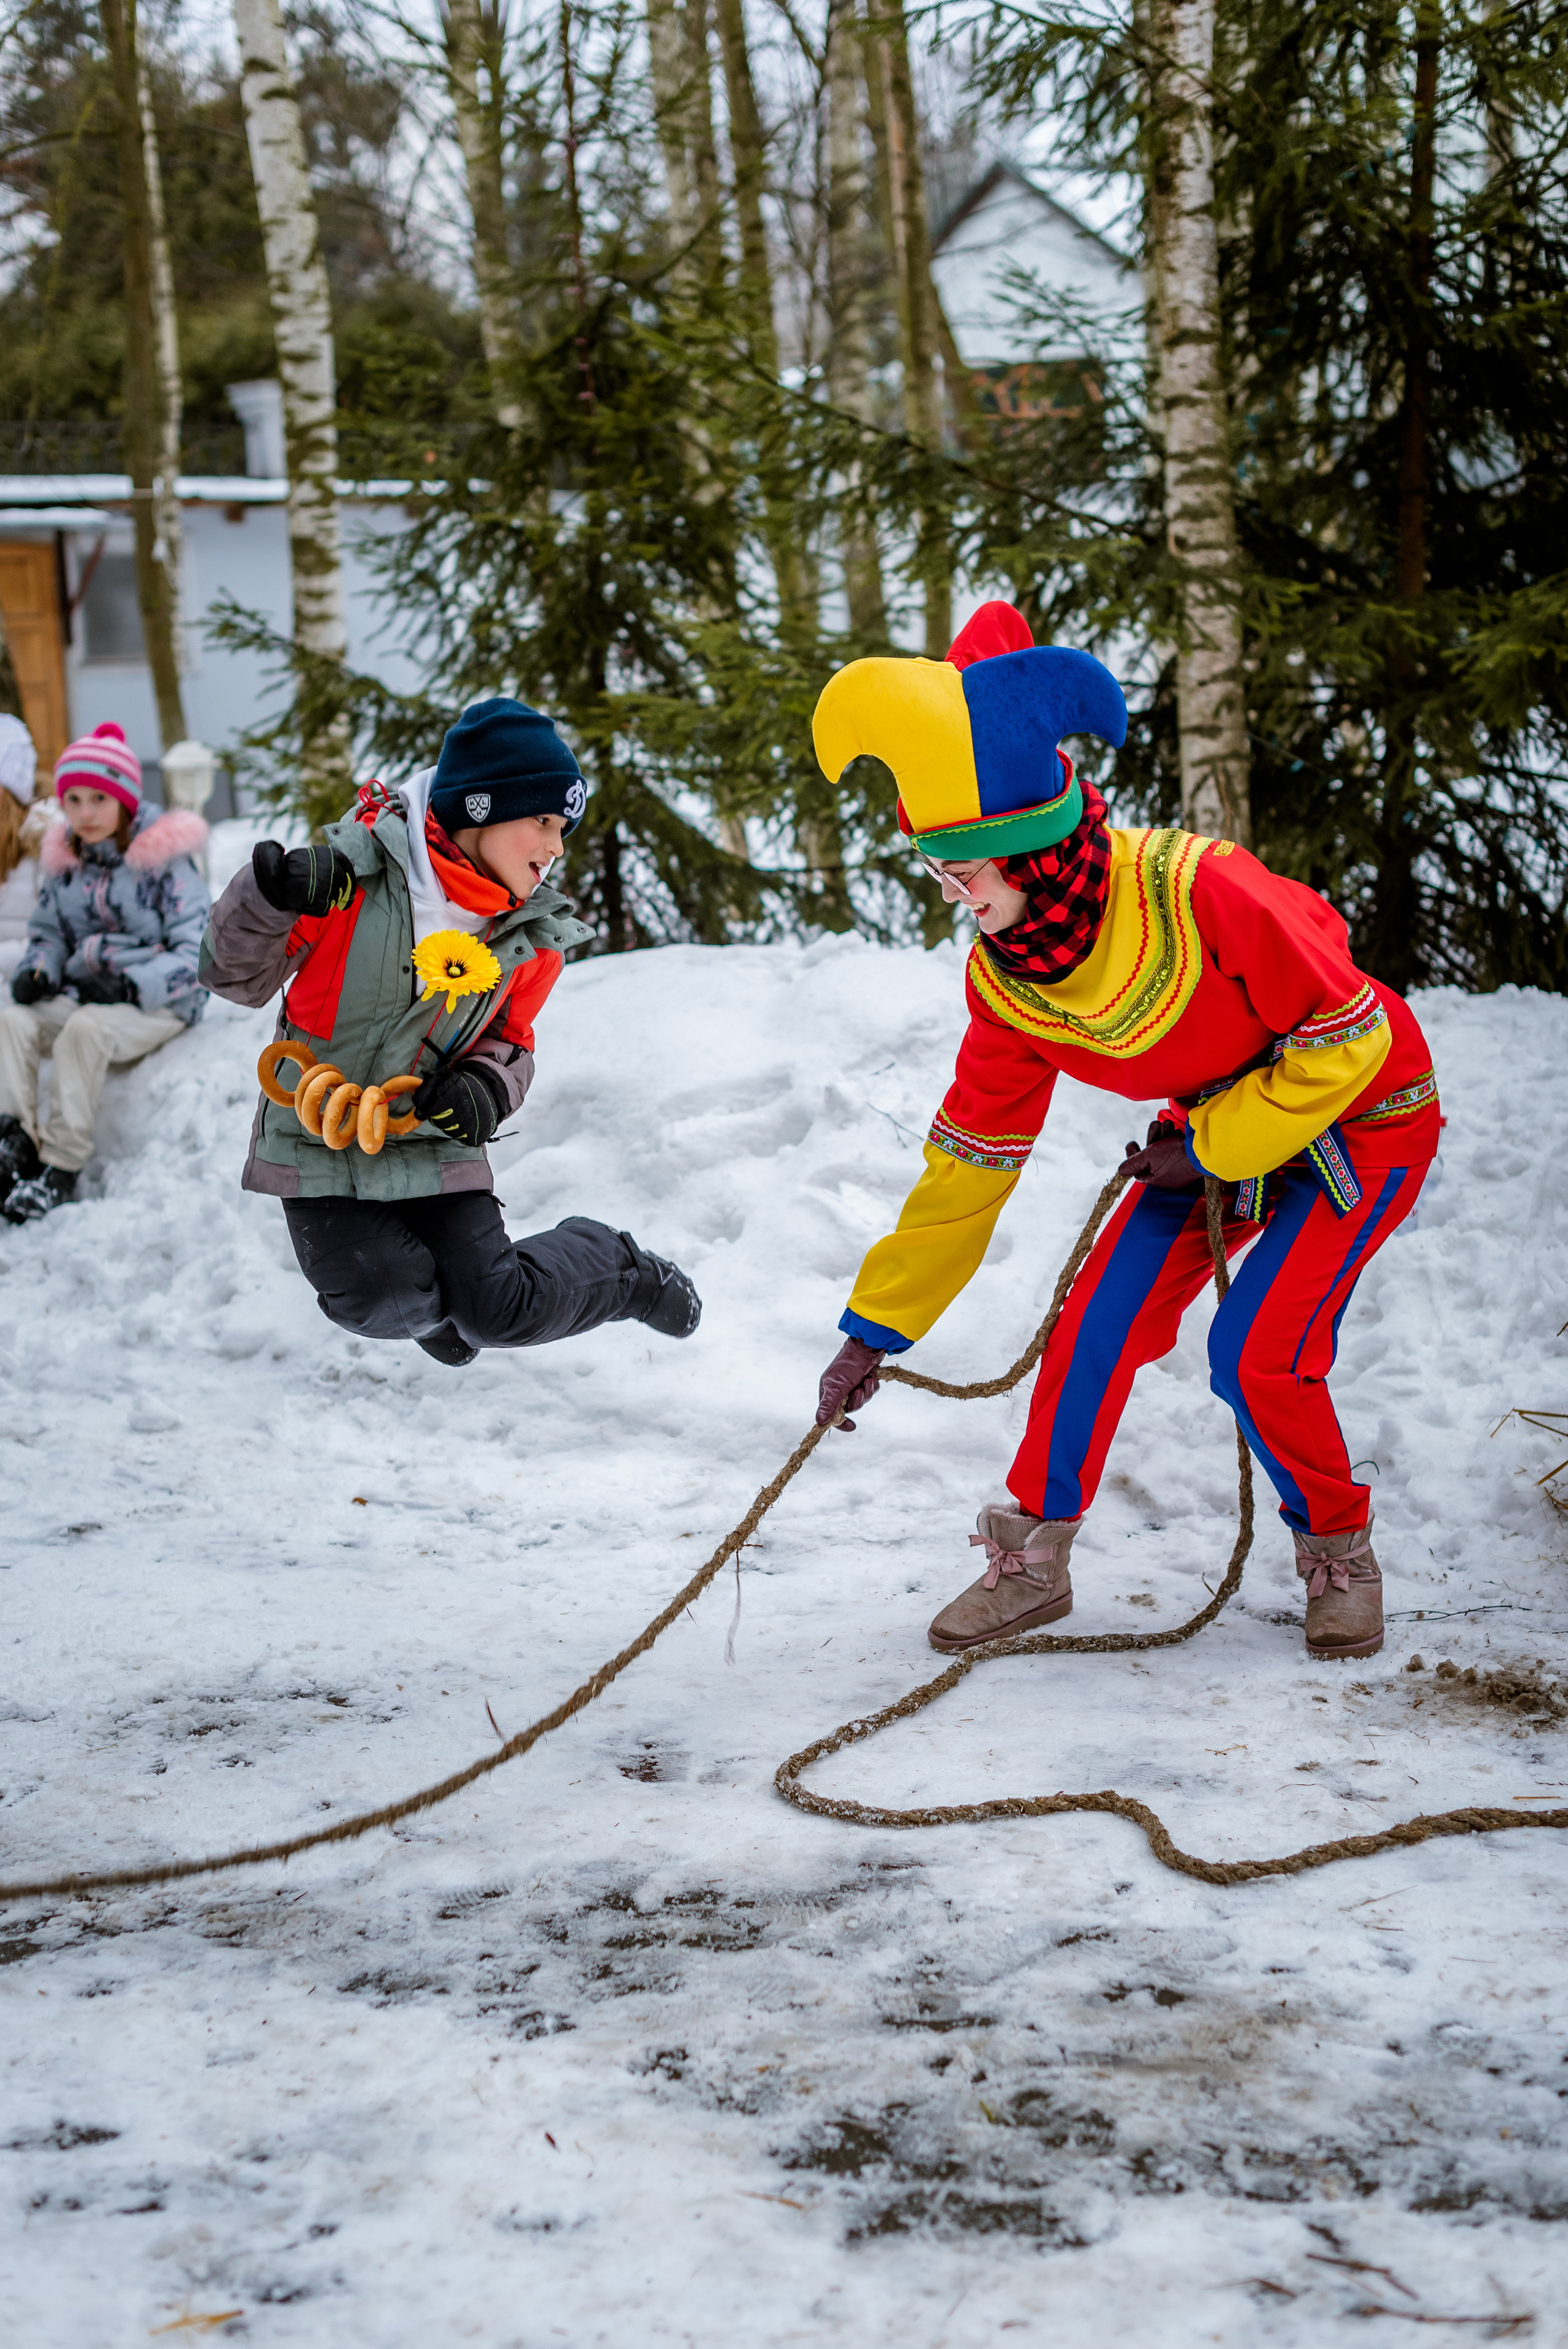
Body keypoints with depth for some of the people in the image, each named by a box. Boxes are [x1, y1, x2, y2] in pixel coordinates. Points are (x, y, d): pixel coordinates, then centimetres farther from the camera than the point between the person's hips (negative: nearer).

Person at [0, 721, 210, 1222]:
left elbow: (197, 952, -10)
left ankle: (62, 1170, -34)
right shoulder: (65, 861, 11)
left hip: (159, 1006, -6)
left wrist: (133, 986, -23)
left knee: (84, 1029, -36)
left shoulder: (164, 860, -7)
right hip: (82, 998, 6)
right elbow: (47, 932, 21)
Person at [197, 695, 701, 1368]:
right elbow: (236, 977, -8)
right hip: (320, 1143, -2)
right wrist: (269, 895, -29)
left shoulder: (534, 935, -2)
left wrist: (488, 1089, -12)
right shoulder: (353, 870, -16)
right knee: (386, 1300, -21)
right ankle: (428, 1307, 18)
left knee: (499, 1313, -9)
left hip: (436, 1145, 2)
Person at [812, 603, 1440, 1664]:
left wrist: (1210, 1148, -20)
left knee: (1260, 1350, -16)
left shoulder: (1195, 891, -35)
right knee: (1101, 1322, -7)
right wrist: (878, 1327, -5)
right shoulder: (1005, 980, -15)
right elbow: (970, 1160, -5)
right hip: (1218, 1128, 6)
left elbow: (1346, 1038, -25)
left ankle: (1339, 1552, 10)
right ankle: (1033, 1561, 9)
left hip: (1362, 1114, -6)